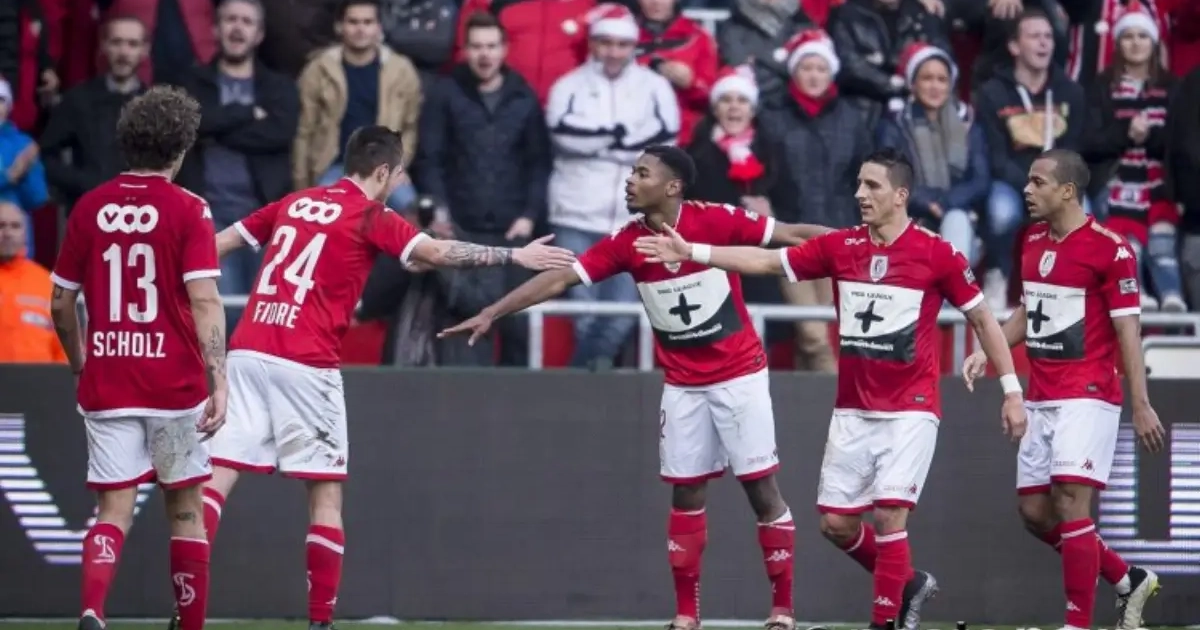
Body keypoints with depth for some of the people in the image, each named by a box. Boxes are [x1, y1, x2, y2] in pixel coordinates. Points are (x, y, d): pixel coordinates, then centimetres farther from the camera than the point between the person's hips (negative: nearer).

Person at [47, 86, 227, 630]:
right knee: (184, 509, 11)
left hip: (105, 383, 2)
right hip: (175, 382, -2)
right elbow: (204, 302, -14)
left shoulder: (89, 208, 5)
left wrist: (80, 366, 25)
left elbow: (61, 306, 10)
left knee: (114, 508, 0)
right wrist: (218, 382, -15)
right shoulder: (187, 210, -5)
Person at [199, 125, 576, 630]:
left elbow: (219, 244, 22)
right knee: (326, 490, 5)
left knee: (217, 475, 0)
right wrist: (515, 257, -8)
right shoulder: (371, 218, 0)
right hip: (305, 363, -5)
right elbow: (437, 253, -13)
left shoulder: (294, 203, 17)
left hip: (246, 350, 5)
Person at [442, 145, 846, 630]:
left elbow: (793, 236, -10)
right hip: (682, 384, 4)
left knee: (760, 485, -3)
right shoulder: (626, 242, -5)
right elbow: (560, 278, -5)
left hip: (739, 374, -4)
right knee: (686, 493, 5)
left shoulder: (718, 221, -16)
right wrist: (492, 313, -9)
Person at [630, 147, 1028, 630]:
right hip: (852, 410, 5)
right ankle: (907, 584, 29)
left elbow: (982, 318, 0)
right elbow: (764, 261, 4)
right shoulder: (840, 247, 2)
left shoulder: (936, 254, -9)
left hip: (909, 411, -5)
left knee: (888, 514, -14)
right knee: (836, 522, 5)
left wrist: (1011, 390, -1)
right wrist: (690, 252, -4)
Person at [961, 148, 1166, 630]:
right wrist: (987, 353, 10)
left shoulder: (1110, 249, -12)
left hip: (1087, 397, -8)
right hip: (1040, 399, 8)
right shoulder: (1034, 242, 10)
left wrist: (1141, 405, -14)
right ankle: (1128, 580, 24)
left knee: (1070, 505, -15)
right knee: (1035, 512, 7)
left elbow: (1128, 330, -12)